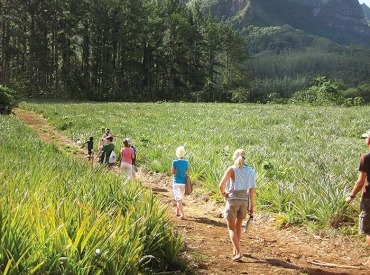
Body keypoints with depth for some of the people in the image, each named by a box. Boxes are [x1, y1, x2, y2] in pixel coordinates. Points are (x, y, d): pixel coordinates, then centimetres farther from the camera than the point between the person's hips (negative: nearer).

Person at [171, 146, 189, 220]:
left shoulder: (175, 162, -13)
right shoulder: (186, 162, -2)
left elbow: (172, 172, -2)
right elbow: (186, 172, 8)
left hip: (177, 183, -4)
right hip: (184, 183, 4)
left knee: (178, 199, -1)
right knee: (180, 198, 22)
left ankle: (182, 215, -11)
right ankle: (178, 212, 36)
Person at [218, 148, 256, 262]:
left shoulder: (232, 169, -10)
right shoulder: (250, 171, 1)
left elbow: (221, 185, -16)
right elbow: (252, 190, 2)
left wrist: (224, 194, 3)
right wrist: (252, 206, 8)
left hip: (232, 200, -4)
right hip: (244, 200, 4)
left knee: (231, 228, 7)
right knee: (238, 226, 22)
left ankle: (238, 253, -5)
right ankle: (235, 250, 32)